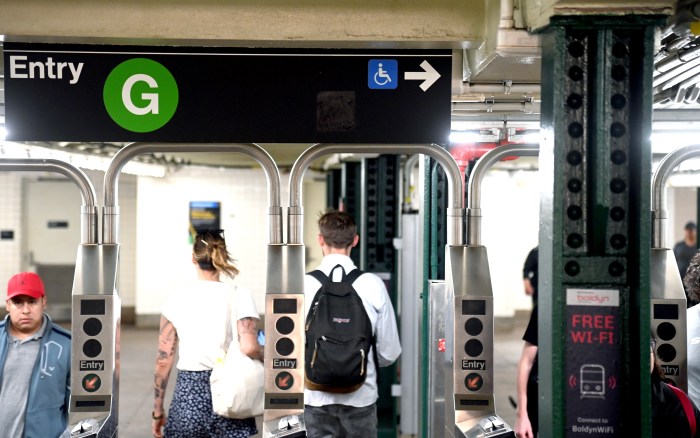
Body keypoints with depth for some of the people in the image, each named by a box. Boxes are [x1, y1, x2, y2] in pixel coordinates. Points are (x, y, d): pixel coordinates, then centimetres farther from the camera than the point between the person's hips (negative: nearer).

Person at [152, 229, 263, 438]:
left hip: (189, 392, 2)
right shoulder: (238, 296, -5)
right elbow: (249, 348, -18)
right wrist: (264, 356, 4)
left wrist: (158, 409, 10)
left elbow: (163, 360, 2)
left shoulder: (177, 298, 1)